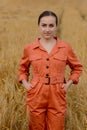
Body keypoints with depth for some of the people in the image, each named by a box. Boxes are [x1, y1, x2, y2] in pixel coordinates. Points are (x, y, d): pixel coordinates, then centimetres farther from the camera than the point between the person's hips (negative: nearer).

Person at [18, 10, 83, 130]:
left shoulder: (66, 48, -1)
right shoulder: (29, 48, 0)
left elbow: (77, 67, 13)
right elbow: (23, 68, 18)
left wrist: (69, 83, 1)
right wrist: (25, 83, 3)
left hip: (57, 98, 0)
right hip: (36, 98, 1)